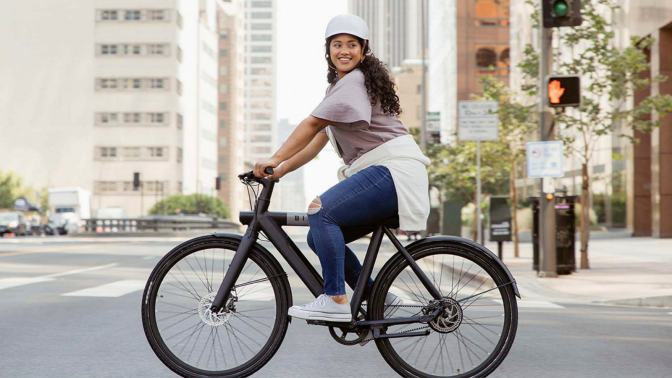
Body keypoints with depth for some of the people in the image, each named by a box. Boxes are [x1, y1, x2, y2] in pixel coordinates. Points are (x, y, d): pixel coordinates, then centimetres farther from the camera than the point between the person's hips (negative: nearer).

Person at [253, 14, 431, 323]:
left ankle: (335, 302, -23)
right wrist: (281, 170, 10)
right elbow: (318, 140, 19)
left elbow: (312, 125, -18)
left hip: (395, 172, -10)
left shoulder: (354, 81, -8)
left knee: (321, 212, -25)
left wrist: (274, 160, -20)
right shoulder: (341, 86, 23)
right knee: (318, 237, 5)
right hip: (380, 174, 10)